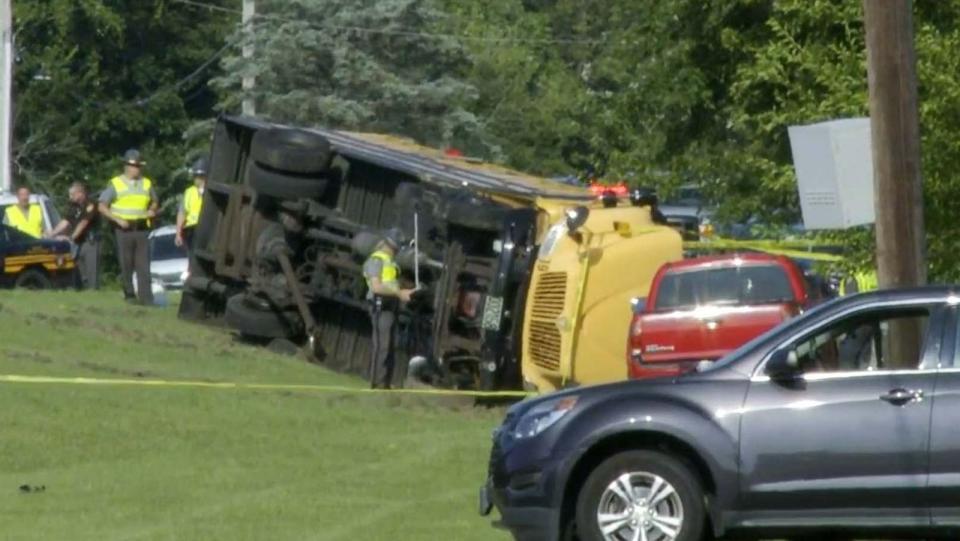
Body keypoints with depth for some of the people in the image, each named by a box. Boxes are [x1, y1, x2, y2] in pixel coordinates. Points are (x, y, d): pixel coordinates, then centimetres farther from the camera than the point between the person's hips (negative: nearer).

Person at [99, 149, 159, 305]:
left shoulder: (146, 183, 12)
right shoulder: (115, 184, 2)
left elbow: (155, 201, 26)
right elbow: (102, 207, 1)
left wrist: (152, 210, 2)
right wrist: (118, 219, -11)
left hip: (141, 229, 2)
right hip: (124, 231, -2)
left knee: (143, 266, -6)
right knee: (126, 266, 1)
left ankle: (146, 298, -10)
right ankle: (129, 296, 11)